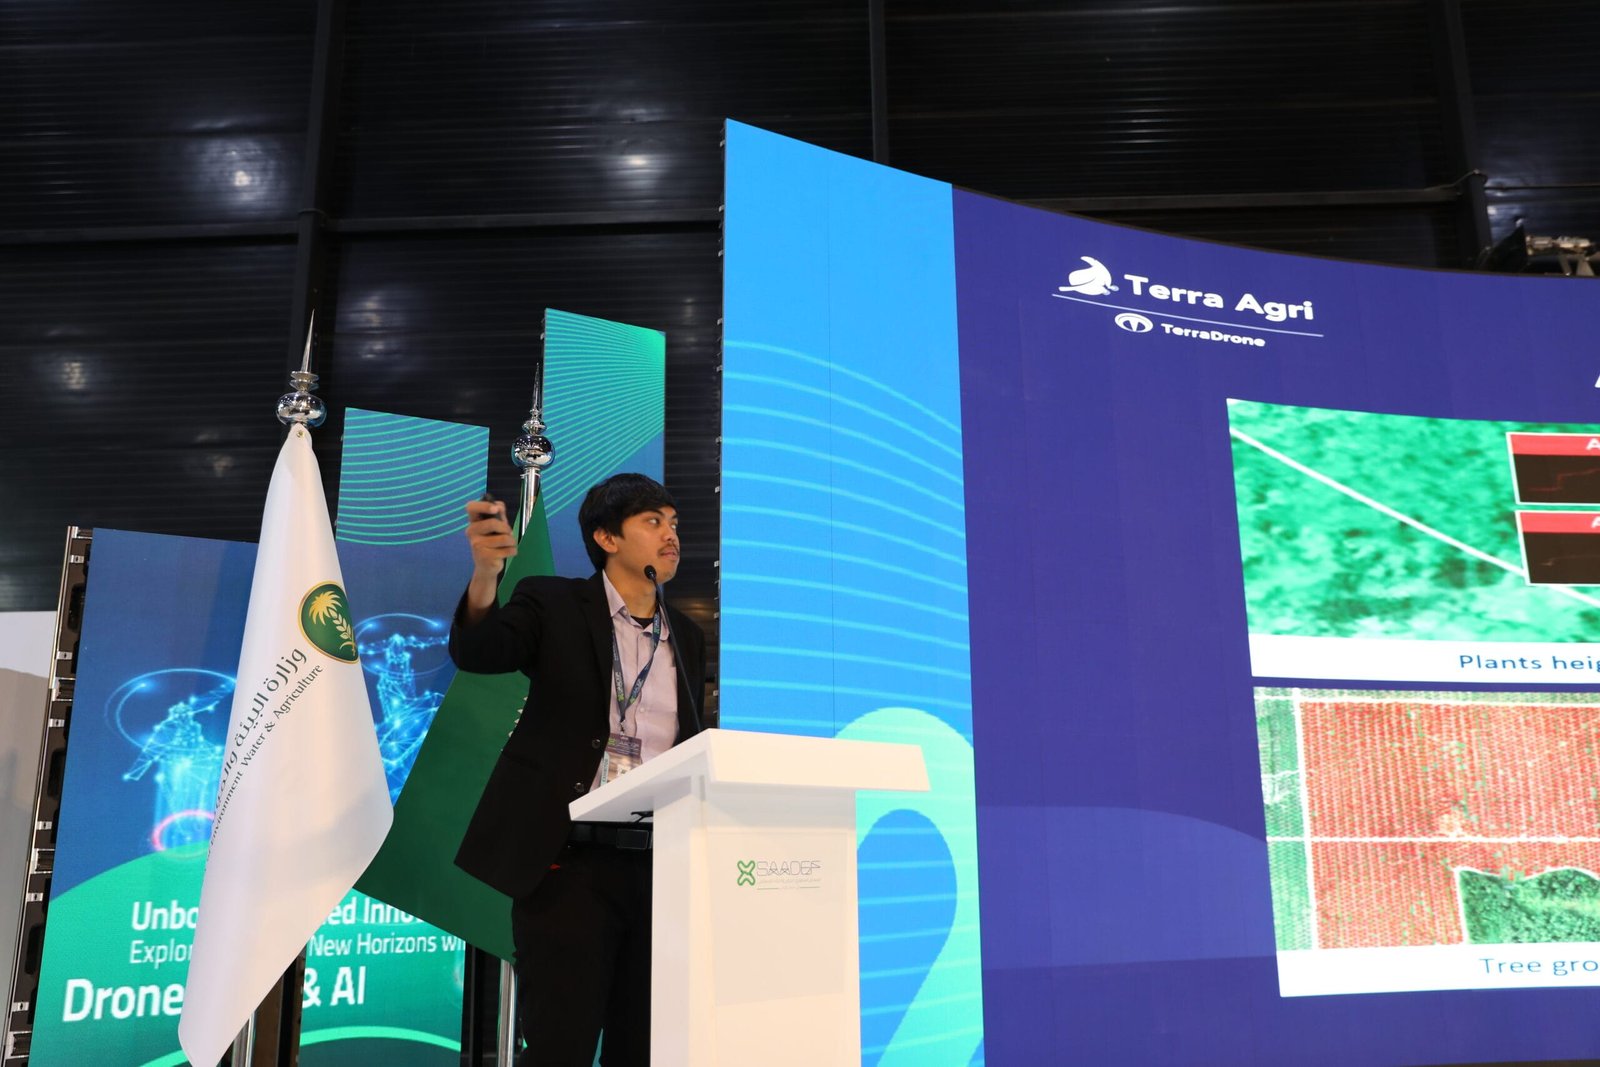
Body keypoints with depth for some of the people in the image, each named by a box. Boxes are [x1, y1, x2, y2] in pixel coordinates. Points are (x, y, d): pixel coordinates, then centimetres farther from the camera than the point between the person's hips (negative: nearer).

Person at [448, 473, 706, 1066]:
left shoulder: (686, 637, 15)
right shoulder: (554, 605, 1)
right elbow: (476, 652, -17)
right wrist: (485, 574, -37)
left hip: (661, 868, 5)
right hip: (571, 863, -5)